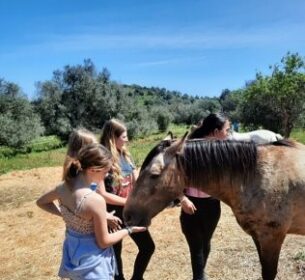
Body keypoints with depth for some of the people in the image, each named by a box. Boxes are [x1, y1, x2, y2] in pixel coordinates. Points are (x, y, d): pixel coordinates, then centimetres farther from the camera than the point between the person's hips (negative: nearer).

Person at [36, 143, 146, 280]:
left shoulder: (63, 188, -10)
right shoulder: (95, 200, -31)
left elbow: (41, 202, 12)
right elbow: (104, 242, -20)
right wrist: (129, 229, -7)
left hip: (72, 252, 7)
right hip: (91, 261, -6)